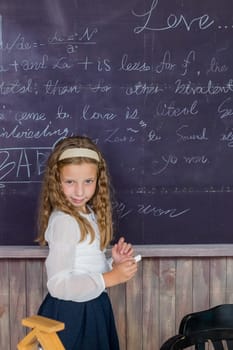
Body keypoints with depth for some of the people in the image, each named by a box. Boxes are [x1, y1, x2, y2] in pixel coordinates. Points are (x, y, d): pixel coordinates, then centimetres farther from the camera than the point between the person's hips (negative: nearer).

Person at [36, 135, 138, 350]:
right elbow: (58, 284, -25)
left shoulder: (89, 215, 4)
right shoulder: (63, 221, -22)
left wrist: (114, 263, -4)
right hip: (70, 315, -8)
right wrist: (110, 278, -25)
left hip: (91, 309, 8)